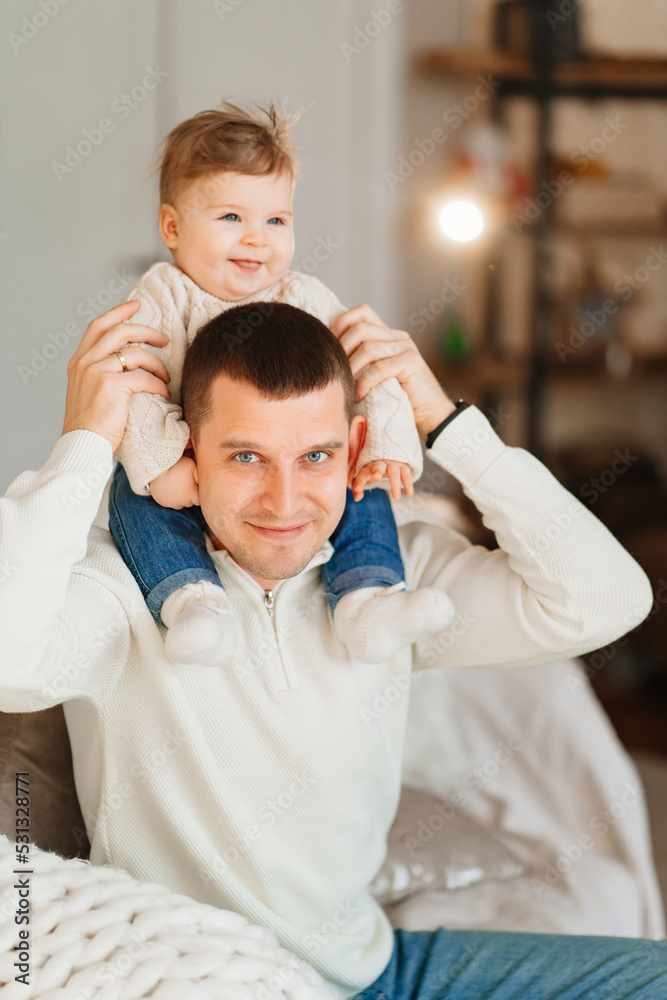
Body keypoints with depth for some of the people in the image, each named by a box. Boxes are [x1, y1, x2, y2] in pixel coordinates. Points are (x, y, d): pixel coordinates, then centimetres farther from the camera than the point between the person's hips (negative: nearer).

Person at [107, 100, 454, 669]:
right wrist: (161, 463, -32)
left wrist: (389, 449, -21)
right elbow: (134, 392, -17)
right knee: (136, 493, -30)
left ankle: (366, 600, -29)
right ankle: (192, 598, -42)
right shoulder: (162, 300, -7)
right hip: (192, 477, -2)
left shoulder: (307, 300, 1)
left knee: (363, 491, -20)